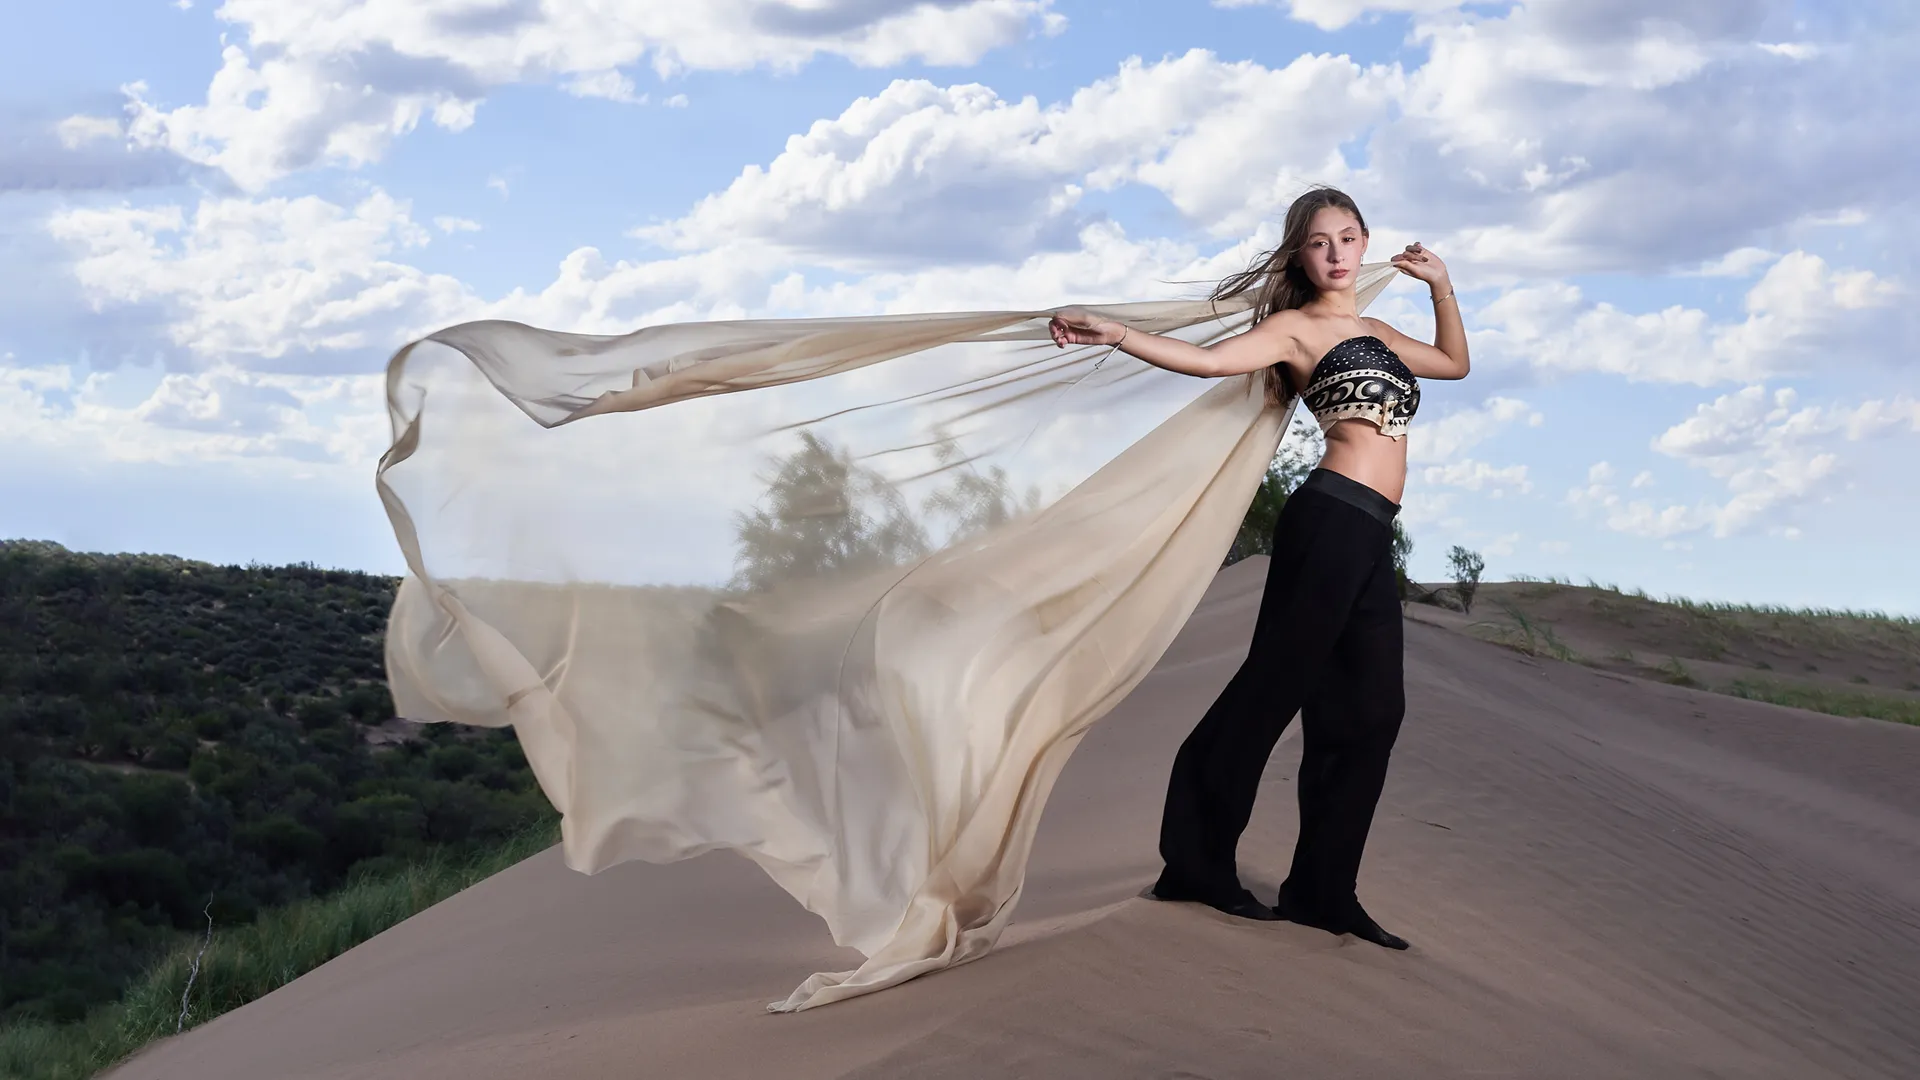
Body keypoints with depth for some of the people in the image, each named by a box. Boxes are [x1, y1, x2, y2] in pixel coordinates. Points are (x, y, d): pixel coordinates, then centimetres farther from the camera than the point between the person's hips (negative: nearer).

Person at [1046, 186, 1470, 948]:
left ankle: (1322, 892, 9)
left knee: (1368, 711, 5)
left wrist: (1441, 287, 26)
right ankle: (1198, 863, -4)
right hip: (1332, 519, -8)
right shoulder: (1295, 327, 2)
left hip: (1370, 541, 8)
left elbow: (1455, 363, 38)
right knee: (1273, 685, -9)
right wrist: (1115, 335, -26)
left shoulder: (1375, 332, 25)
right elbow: (1209, 359, -13)